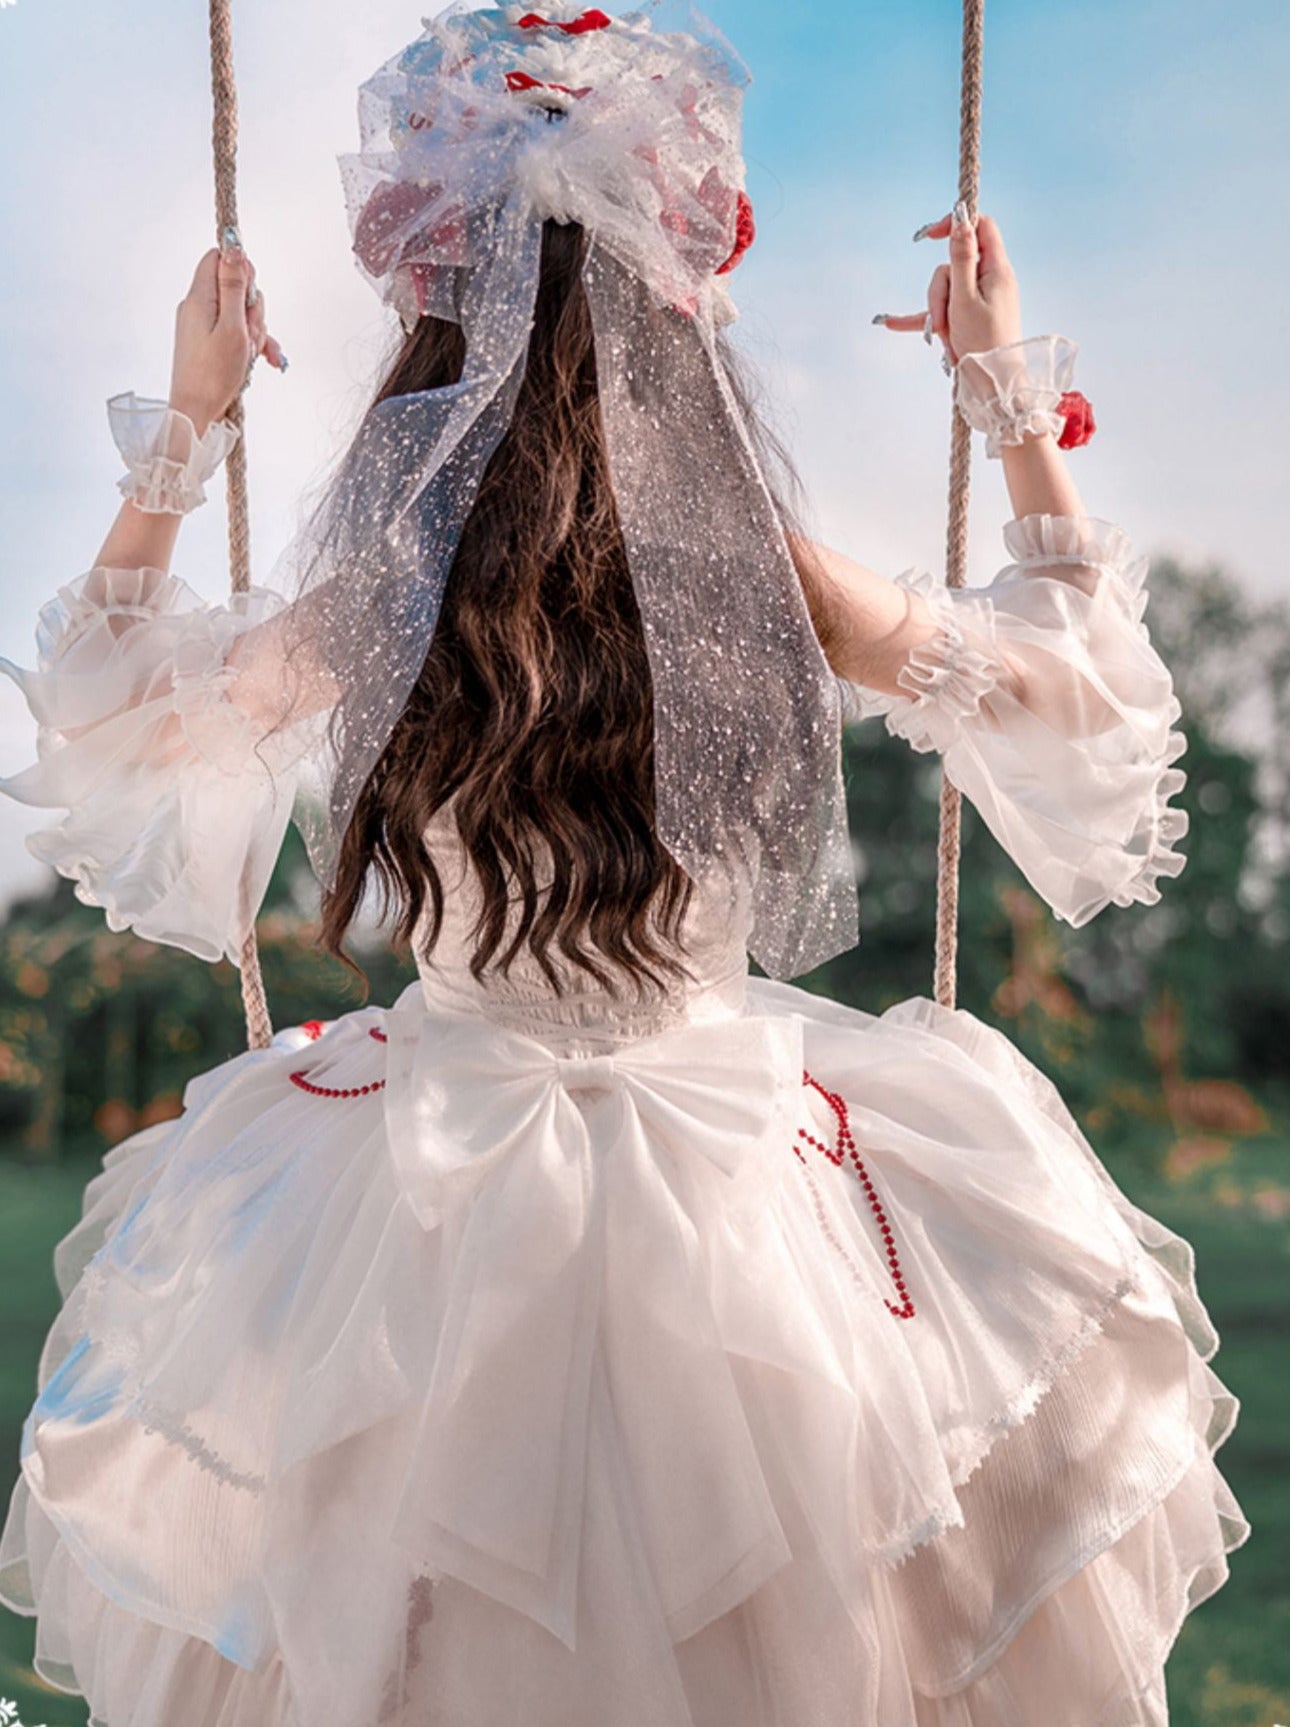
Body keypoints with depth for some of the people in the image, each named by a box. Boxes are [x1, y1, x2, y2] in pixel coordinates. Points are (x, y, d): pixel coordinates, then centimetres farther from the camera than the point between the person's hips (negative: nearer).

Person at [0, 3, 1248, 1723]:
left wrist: (181, 433, 0)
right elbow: (1079, 691, 0)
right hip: (735, 1176, 0)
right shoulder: (767, 580, -14)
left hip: (435, 1189, 1)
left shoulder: (370, 602, -15)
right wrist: (1016, 401, 4)